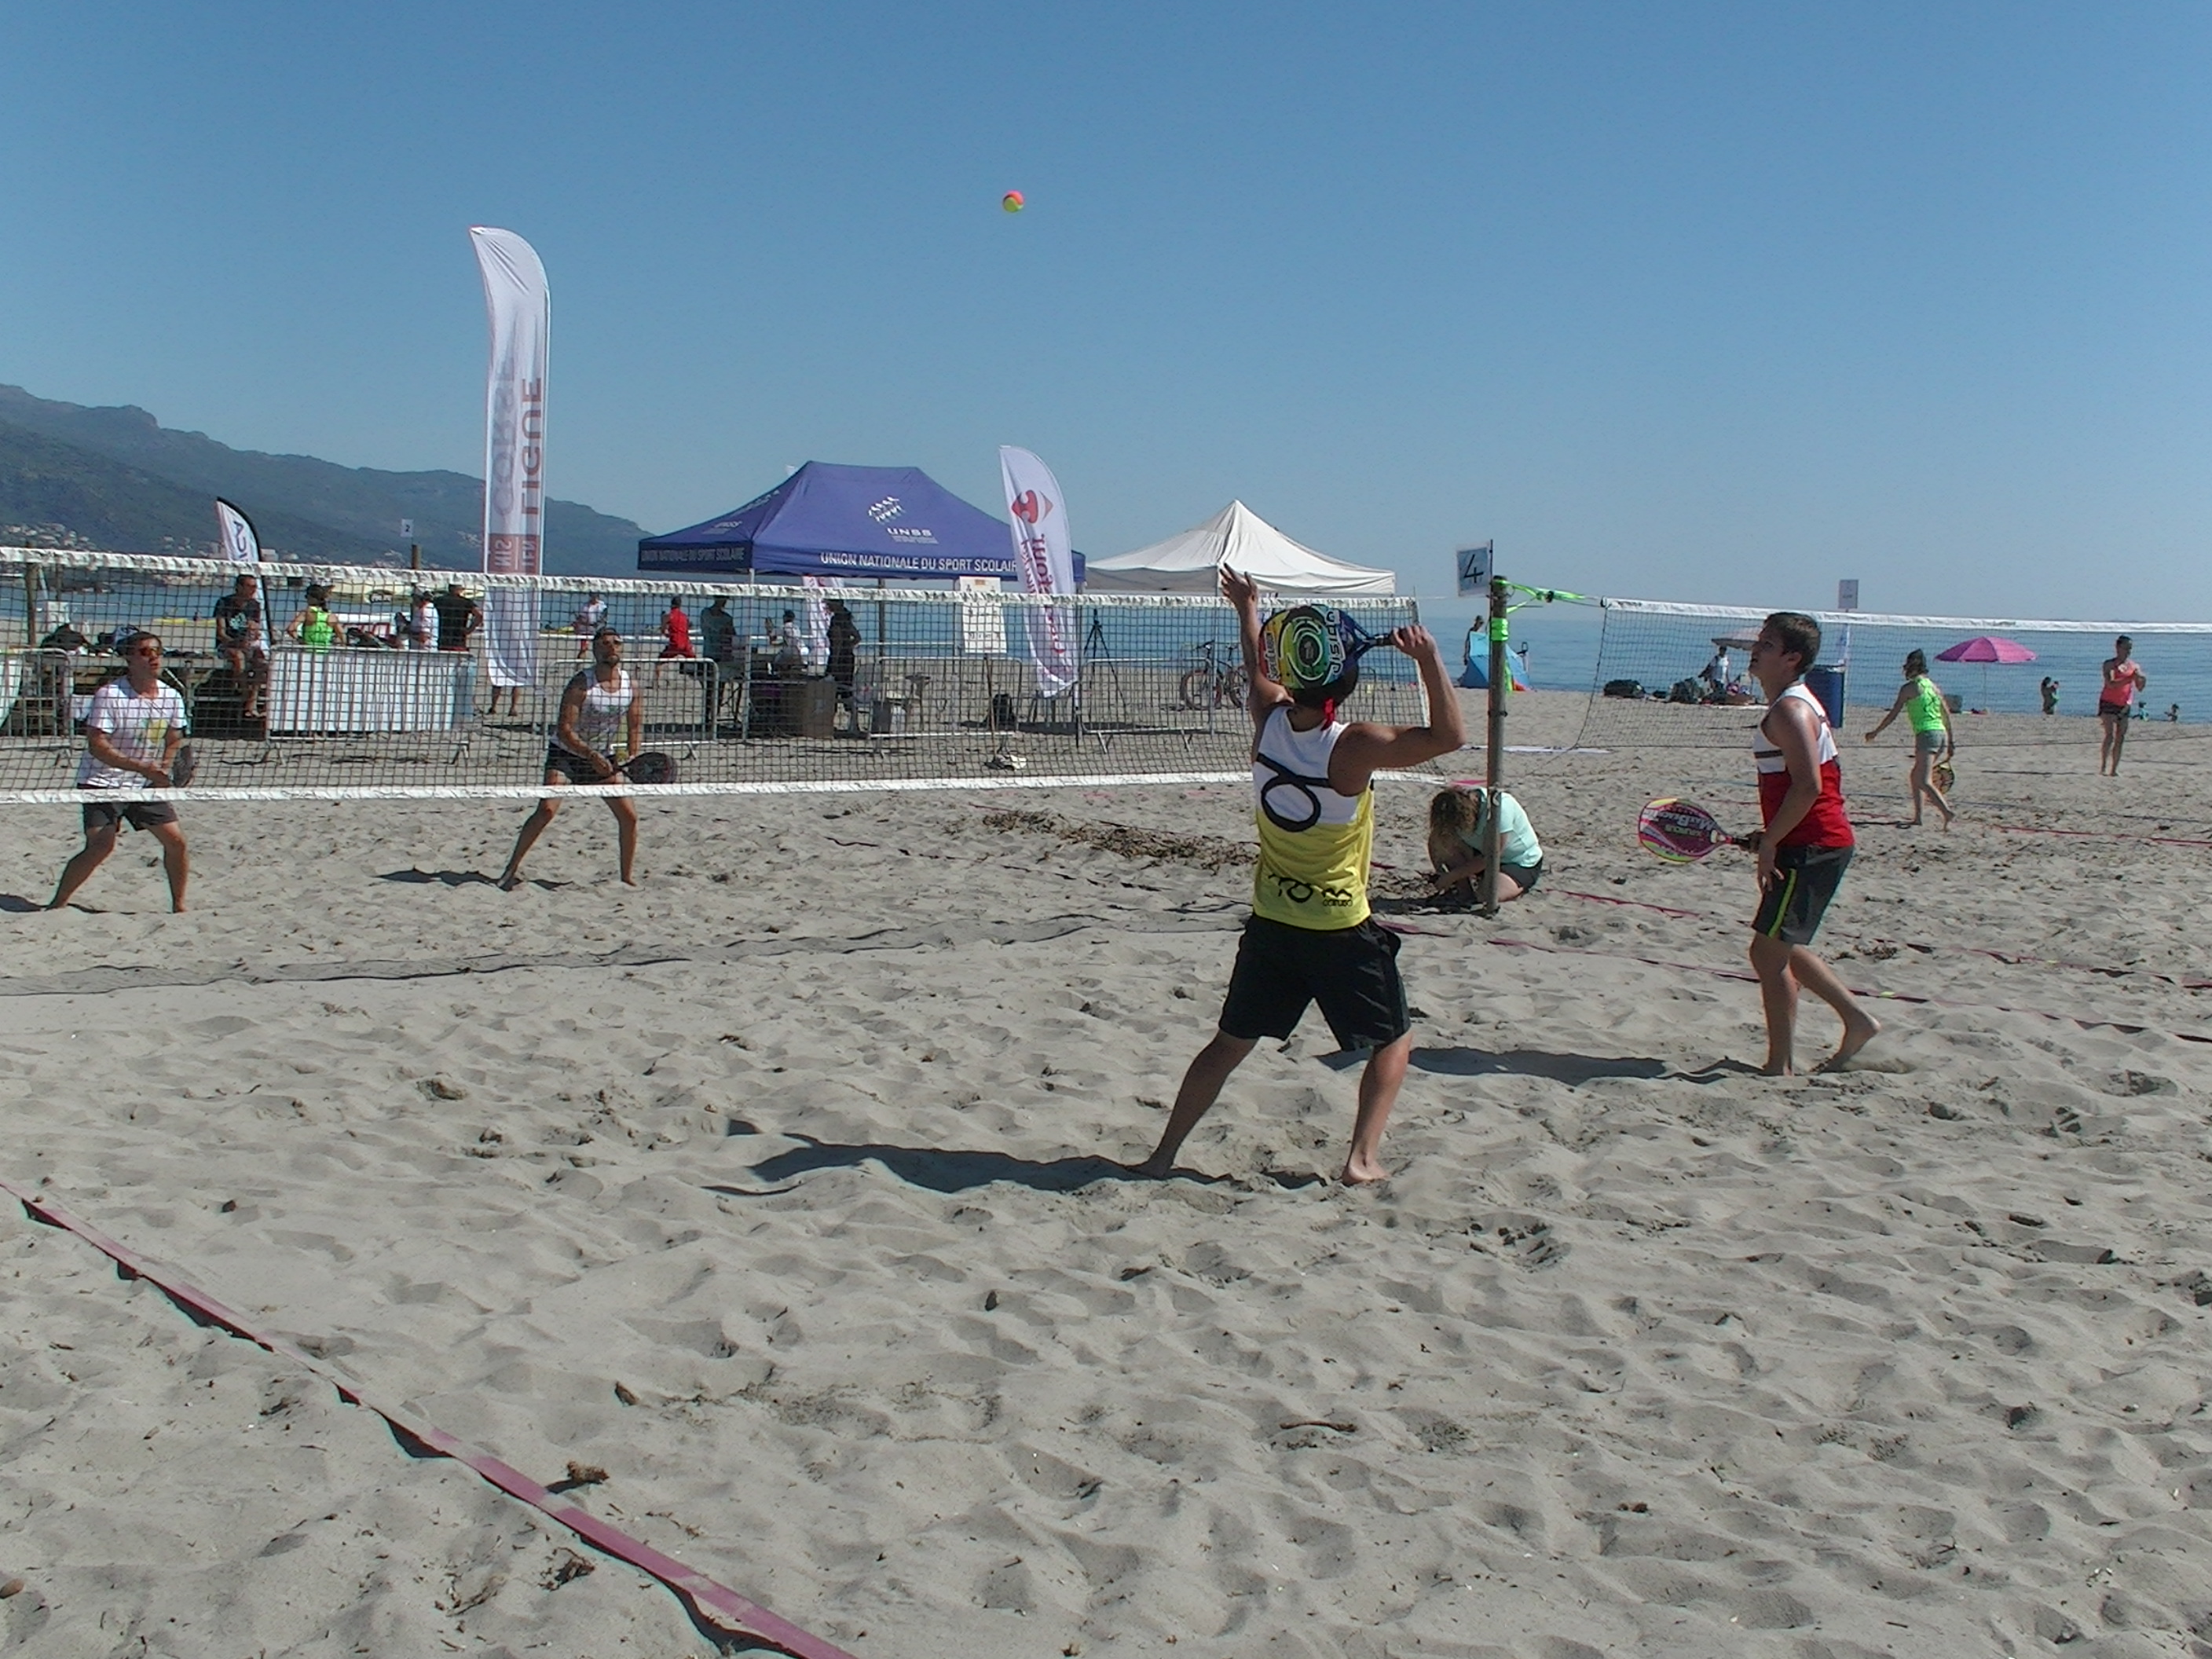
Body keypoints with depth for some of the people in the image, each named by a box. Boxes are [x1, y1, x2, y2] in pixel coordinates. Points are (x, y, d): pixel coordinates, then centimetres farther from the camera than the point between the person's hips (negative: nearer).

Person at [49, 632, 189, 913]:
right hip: (102, 783, -5)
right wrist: (142, 767, -29)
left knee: (176, 841, -2)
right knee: (100, 846, -18)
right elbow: (97, 746, -22)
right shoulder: (109, 696, -17)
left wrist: (163, 772, -3)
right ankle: (57, 905, -2)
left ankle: (179, 906, 16)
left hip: (146, 785, 5)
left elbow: (174, 741, 15)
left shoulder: (171, 697, 0)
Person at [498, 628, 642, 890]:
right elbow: (564, 730, -22)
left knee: (629, 816, -2)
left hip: (603, 759, 5)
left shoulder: (630, 686, -4)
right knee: (547, 810, -19)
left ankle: (628, 877, 13)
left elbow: (635, 727, 5)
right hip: (565, 754, -5)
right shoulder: (581, 685, -18)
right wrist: (591, 755, -33)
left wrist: (633, 759, -11)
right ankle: (513, 868, -9)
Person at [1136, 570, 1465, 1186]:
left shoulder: (1269, 722, -7)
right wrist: (1429, 659, -19)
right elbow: (1448, 736, -18)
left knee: (1229, 1044, 17)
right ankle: (1363, 1157, 6)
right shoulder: (1354, 747, -22)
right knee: (1393, 1042, 15)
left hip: (1269, 926, 5)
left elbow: (1259, 676, 16)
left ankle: (1164, 1153, 17)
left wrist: (1247, 612, 31)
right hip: (1342, 932, -5)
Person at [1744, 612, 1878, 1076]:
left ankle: (1780, 1069, 2)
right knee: (1783, 950, 19)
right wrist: (1770, 837, 17)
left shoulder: (1789, 711, -16)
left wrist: (1770, 843, -19)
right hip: (1820, 844, 10)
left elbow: (1808, 786, -26)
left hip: (1812, 849, -10)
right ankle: (1857, 1020, 26)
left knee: (1769, 952, -5)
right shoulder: (1795, 705, 16)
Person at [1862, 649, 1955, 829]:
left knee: (1924, 781, -13)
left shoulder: (1909, 688, -2)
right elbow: (1946, 714, 18)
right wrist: (1951, 741, 23)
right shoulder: (1933, 686, 17)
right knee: (1916, 775, 19)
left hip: (1926, 734, -8)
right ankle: (1917, 817, 16)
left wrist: (1876, 733, 9)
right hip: (1941, 733, 8)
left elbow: (1893, 714, -2)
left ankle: (1947, 811, -30)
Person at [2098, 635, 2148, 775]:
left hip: (2124, 706, 5)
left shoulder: (2135, 666, 8)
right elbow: (2111, 684, -21)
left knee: (2121, 738, 2)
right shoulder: (2110, 664, -6)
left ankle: (2114, 770, 6)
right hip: (2108, 703, -5)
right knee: (2110, 735, -15)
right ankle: (2103, 768, -11)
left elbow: (2140, 688, 9)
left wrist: (2142, 680, -13)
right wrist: (2130, 679, -28)